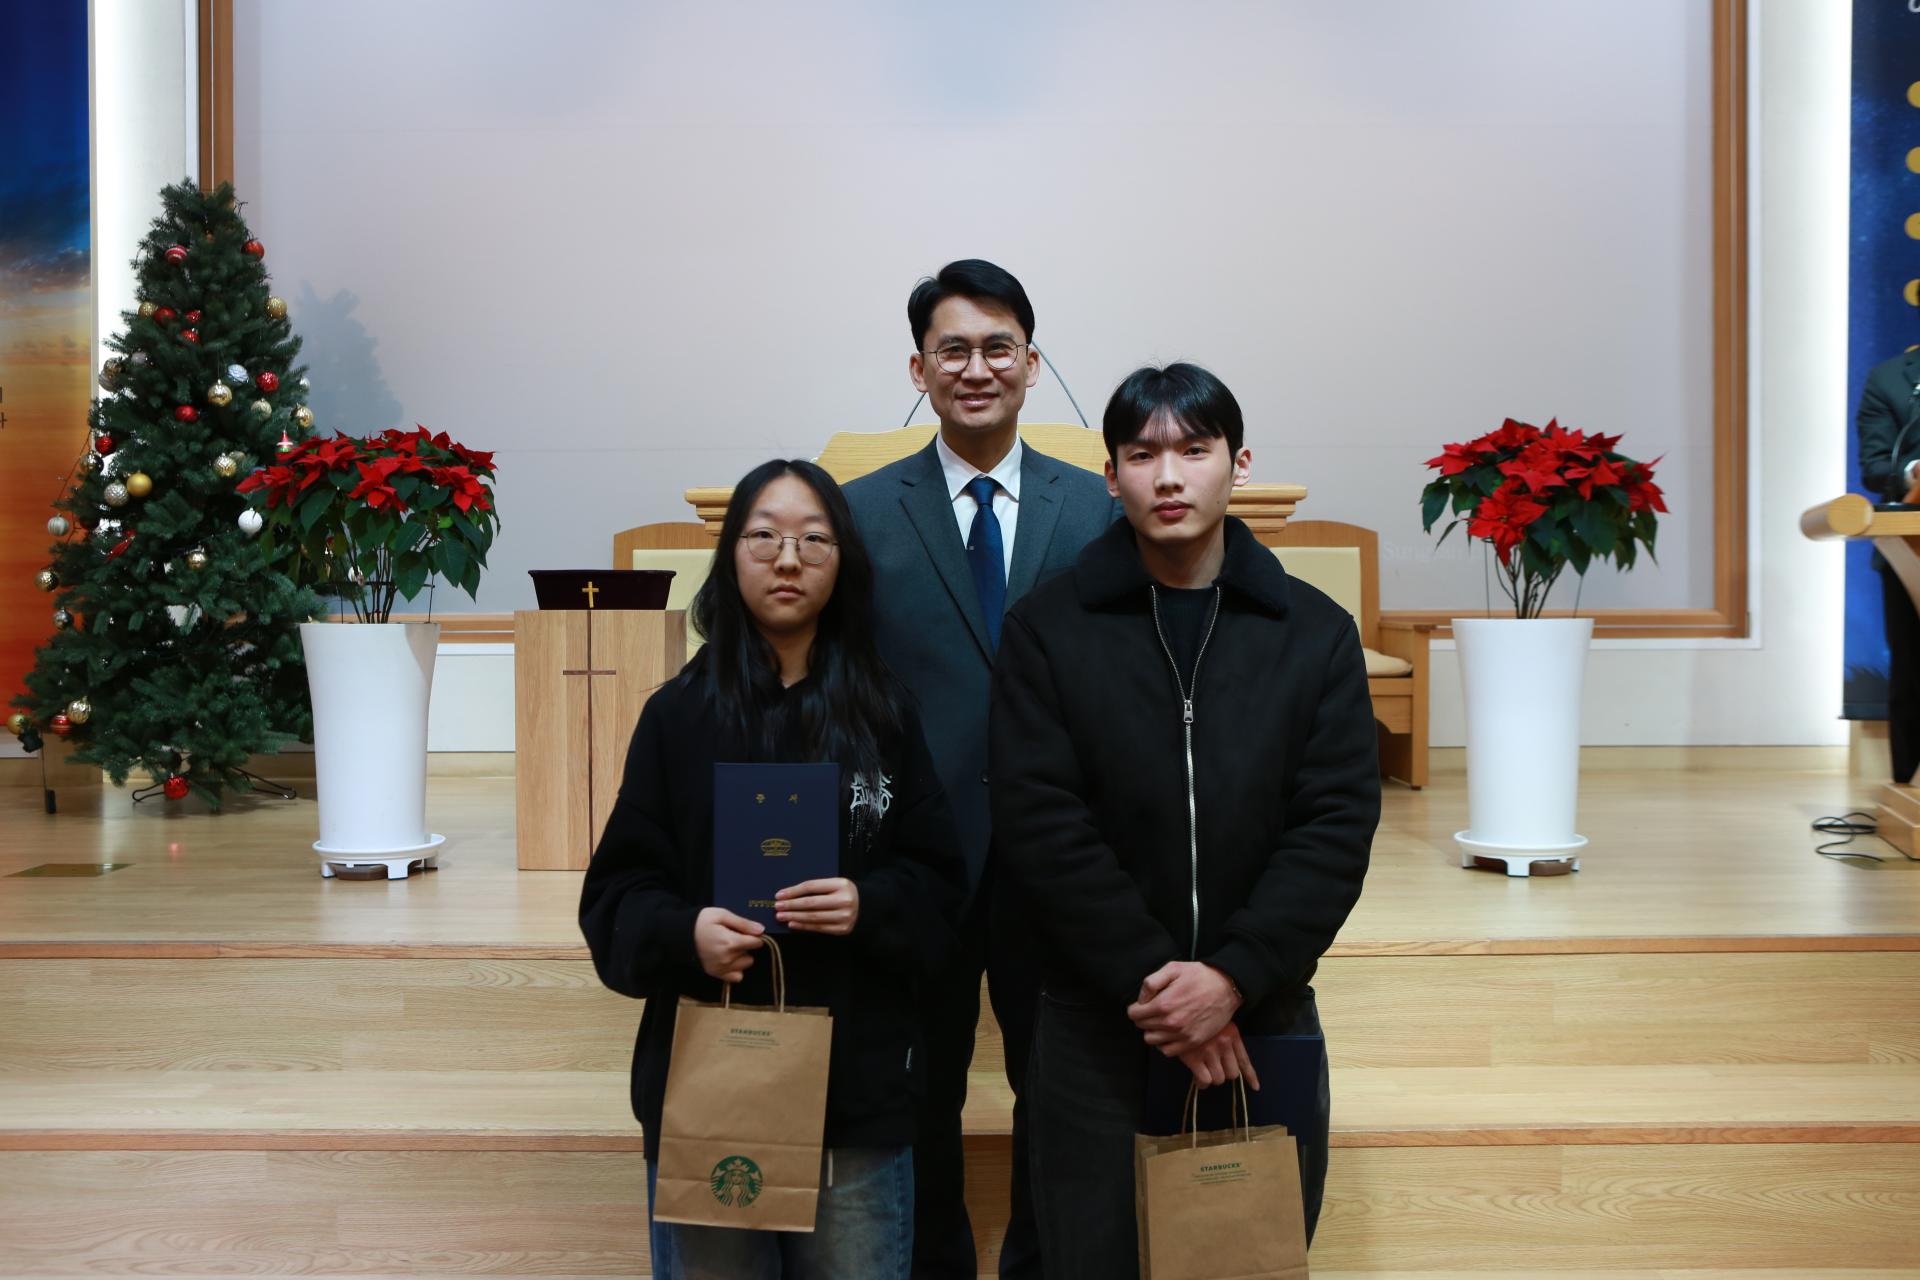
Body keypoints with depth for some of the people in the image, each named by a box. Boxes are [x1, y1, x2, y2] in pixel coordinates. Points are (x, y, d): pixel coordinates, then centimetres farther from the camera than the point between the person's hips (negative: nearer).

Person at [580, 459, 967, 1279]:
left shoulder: (887, 715, 4)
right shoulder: (679, 714, 2)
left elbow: (939, 887, 4)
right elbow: (616, 894, 1)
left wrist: (872, 907, -17)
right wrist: (681, 934, -20)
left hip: (860, 1097, 1)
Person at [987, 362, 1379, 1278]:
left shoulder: (1315, 633, 3)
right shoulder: (1047, 629, -2)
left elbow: (1337, 826, -4)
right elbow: (1041, 823, -9)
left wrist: (1232, 977, -15)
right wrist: (1153, 980, -16)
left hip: (1264, 1015, 2)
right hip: (1095, 1027, -1)